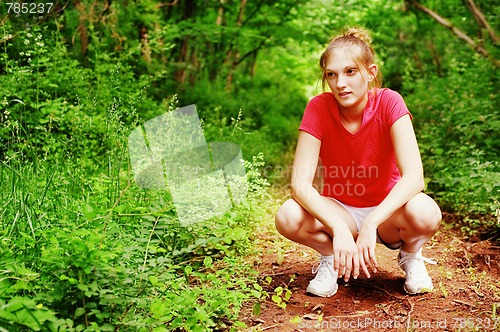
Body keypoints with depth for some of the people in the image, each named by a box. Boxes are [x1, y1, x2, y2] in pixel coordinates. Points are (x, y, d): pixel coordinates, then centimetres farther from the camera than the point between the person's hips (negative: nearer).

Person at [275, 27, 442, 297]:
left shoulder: (389, 102, -18)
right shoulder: (318, 108, -16)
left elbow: (414, 176, -28)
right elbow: (300, 182, -24)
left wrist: (370, 224, -41)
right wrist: (339, 229, -38)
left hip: (387, 212, 0)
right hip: (339, 212, 1)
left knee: (425, 213, -34)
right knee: (288, 217, -30)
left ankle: (410, 256, 3)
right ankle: (330, 256, 4)